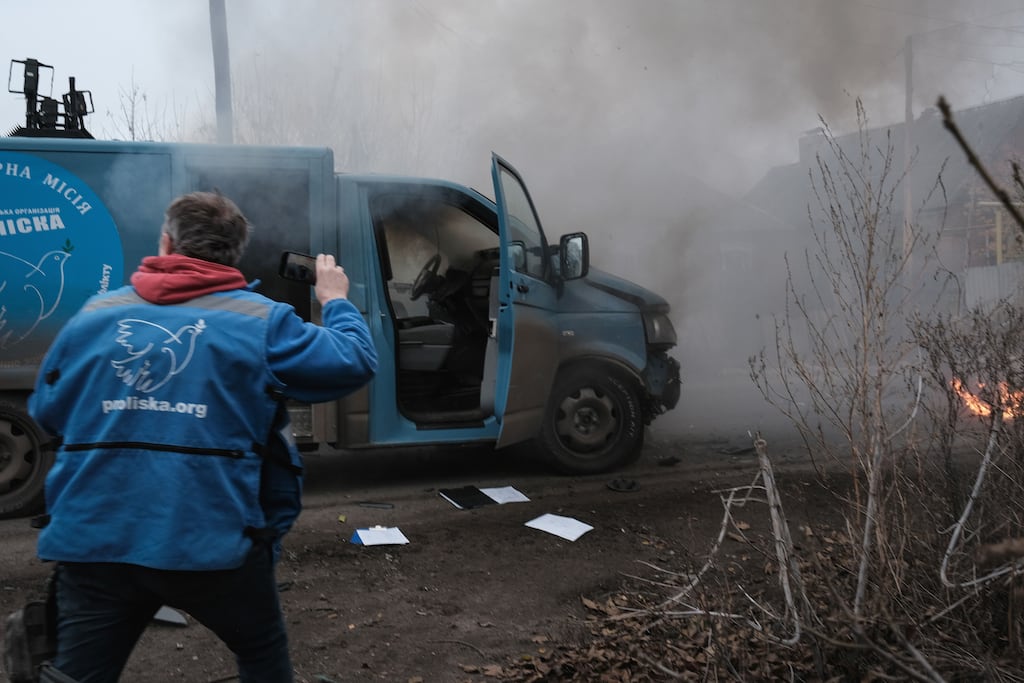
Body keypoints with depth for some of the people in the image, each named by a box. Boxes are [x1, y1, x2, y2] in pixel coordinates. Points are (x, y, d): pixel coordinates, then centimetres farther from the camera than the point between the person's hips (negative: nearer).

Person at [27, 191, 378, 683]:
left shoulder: (94, 314, 8)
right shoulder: (260, 320, -2)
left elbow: (46, 414, 16)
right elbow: (355, 362, -1)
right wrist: (335, 300, 17)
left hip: (90, 541, 2)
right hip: (212, 542, -1)